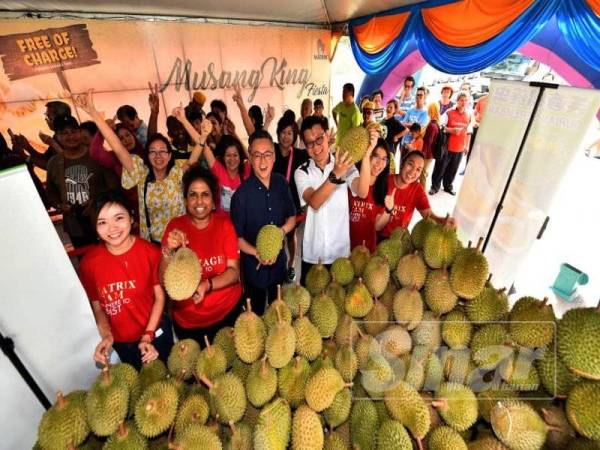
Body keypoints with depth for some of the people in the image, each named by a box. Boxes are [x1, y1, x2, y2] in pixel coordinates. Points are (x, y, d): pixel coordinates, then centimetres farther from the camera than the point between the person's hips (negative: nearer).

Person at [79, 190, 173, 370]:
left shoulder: (151, 252, -20)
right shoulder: (89, 262, -14)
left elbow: (160, 296, -11)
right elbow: (97, 305, -2)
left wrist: (148, 336, -14)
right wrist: (106, 336, -15)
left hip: (156, 332, -2)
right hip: (120, 342, 2)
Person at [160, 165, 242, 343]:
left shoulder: (224, 224, -10)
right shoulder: (175, 226, -10)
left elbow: (234, 271, -13)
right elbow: (164, 281, -13)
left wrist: (206, 285, -30)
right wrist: (169, 250, -31)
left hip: (227, 312, 0)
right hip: (187, 319, 0)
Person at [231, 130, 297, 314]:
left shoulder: (281, 183, -8)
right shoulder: (242, 194, -21)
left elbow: (292, 217, 4)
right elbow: (237, 237, -13)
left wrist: (282, 231, -15)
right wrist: (257, 253, -28)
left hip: (279, 261, 4)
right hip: (254, 265, -4)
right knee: (256, 314, 19)